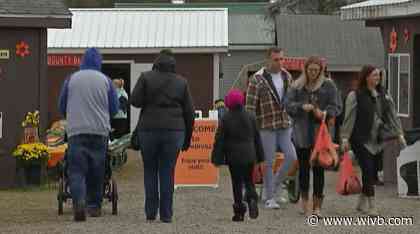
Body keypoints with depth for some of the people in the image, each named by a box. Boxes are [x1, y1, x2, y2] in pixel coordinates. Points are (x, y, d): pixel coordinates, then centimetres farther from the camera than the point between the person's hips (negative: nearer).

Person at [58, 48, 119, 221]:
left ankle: (79, 201, -27)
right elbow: (114, 109, 9)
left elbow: (62, 107, 12)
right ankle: (94, 205, 17)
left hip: (76, 131, -1)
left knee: (76, 169, -6)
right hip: (100, 131, 1)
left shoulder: (71, 79, 4)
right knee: (97, 170, 12)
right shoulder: (105, 80, 4)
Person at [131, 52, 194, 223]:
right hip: (174, 130, 1)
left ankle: (150, 213, 7)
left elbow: (135, 101, -6)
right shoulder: (181, 82, 8)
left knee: (150, 171, 9)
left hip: (149, 129, -1)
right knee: (167, 172, 4)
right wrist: (187, 138, 15)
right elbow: (189, 113, 8)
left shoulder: (146, 77, 1)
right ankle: (166, 214, 2)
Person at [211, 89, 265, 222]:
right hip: (249, 156, 2)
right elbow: (257, 138, 10)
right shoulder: (250, 117, 4)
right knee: (249, 181, 14)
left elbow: (219, 140, -7)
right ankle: (252, 199, -14)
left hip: (234, 157, -2)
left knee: (237, 184, 5)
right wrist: (260, 157, 17)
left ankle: (239, 211, 2)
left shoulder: (225, 119, -6)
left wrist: (217, 158, -2)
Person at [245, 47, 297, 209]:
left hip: (285, 125, 5)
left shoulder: (287, 77, 9)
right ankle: (269, 198, 9)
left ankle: (274, 186, 17)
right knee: (269, 162, 0)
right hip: (267, 127, -5)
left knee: (291, 157, -4)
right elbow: (250, 105, -8)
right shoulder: (258, 79, -9)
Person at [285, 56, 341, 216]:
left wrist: (326, 113, -19)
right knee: (303, 168, 7)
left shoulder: (328, 86, 4)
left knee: (318, 168, -3)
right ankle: (304, 201, 20)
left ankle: (317, 206, 1)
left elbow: (336, 107, 1)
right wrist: (302, 107, -15)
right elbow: (288, 104, 2)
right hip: (302, 133, 2)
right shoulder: (297, 86, 8)